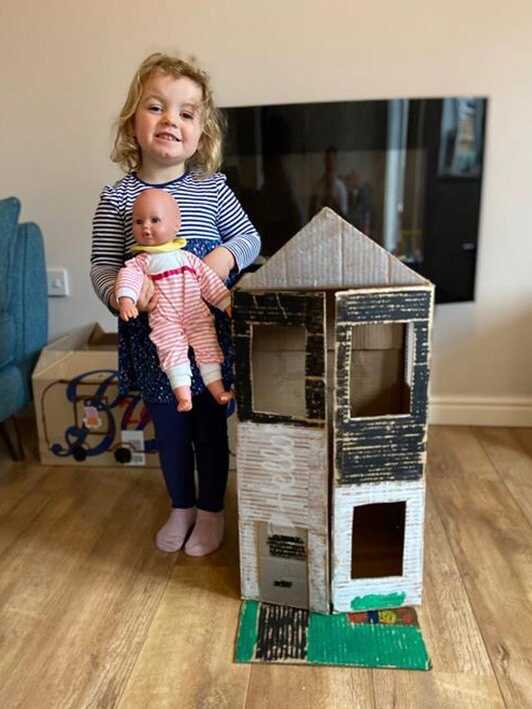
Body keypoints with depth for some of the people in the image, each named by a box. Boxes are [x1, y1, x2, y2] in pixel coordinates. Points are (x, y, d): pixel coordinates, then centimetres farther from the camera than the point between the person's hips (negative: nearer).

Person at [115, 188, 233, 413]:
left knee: (208, 346, -2)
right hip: (164, 320, -2)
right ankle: (183, 393, -14)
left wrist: (226, 302, 8)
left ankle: (217, 387, 5)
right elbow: (127, 276, -14)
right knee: (172, 349, -15)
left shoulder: (187, 257, 11)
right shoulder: (141, 261, 4)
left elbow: (209, 280, 13)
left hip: (197, 315, 2)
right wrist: (126, 299, -34)